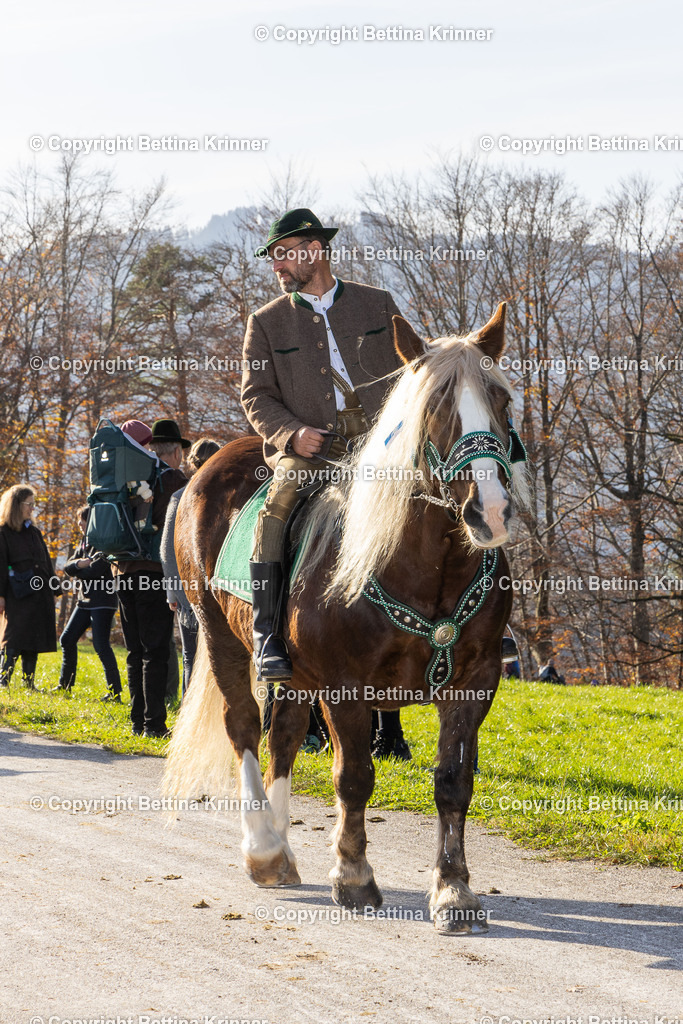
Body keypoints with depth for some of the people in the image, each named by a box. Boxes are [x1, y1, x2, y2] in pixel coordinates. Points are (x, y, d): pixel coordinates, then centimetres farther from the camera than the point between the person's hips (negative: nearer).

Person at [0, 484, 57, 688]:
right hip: (18, 594, -7)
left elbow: (46, 563, 23)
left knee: (34, 640, 6)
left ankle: (29, 684, 10)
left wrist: (53, 589, 18)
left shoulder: (34, 532, 18)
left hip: (40, 594, 7)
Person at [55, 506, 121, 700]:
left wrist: (78, 572, -2)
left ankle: (115, 692, -12)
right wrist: (79, 564, -13)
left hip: (102, 602, -9)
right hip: (84, 601, 9)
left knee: (101, 645, -14)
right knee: (67, 640, 10)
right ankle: (65, 685, 23)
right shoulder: (84, 542, 15)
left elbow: (94, 571, -21)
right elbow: (68, 568, 9)